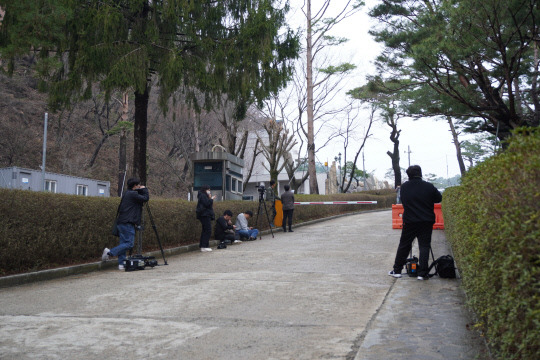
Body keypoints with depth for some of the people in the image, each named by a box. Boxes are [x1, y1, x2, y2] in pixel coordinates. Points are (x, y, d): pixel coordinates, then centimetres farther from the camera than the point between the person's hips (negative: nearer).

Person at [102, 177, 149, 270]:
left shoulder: (127, 194, 20)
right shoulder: (132, 194, -10)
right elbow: (145, 198, -7)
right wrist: (144, 189, 8)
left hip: (122, 223, 10)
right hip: (127, 223, -10)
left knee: (123, 243, 8)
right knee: (129, 243, -9)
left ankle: (121, 264, 8)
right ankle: (110, 252, -13)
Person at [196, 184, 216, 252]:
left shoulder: (204, 196, 23)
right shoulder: (202, 196, -8)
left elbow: (208, 204, 20)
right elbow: (207, 203, -21)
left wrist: (210, 199, 10)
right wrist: (211, 199, -7)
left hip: (205, 215, 11)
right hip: (205, 215, -11)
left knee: (205, 231, 11)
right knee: (208, 231, -13)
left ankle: (202, 246, 14)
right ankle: (204, 246, -15)